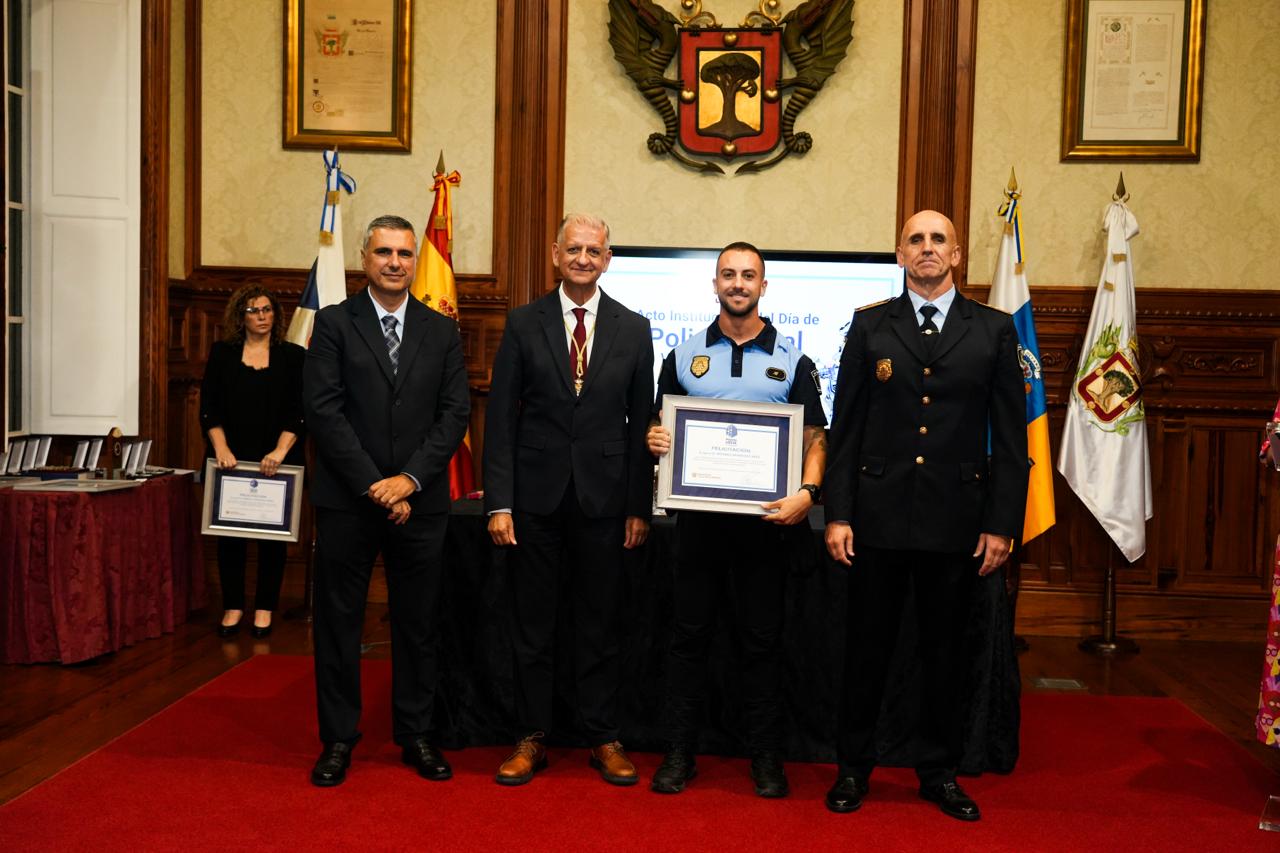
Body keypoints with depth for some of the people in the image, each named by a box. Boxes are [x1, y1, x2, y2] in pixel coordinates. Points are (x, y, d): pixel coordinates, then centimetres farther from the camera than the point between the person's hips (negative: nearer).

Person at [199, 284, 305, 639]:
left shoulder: (293, 356, 4)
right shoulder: (222, 354, 8)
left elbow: (299, 412, -3)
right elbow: (209, 408, 2)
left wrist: (280, 452, -15)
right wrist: (221, 448, -11)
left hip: (276, 463, -1)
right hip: (231, 460, 1)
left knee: (272, 536, 4)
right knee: (229, 533, 4)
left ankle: (265, 608, 14)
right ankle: (232, 606, 15)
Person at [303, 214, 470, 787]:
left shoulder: (442, 332, 9)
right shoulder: (334, 323, 2)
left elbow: (455, 413, 2)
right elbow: (323, 410, -6)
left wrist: (410, 479, -11)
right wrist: (375, 488, -12)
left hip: (420, 502, 2)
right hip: (348, 500, -1)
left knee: (418, 625, 9)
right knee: (338, 622, 6)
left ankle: (415, 735, 22)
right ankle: (338, 739, 20)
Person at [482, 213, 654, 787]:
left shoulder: (633, 329, 4)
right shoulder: (523, 324, 2)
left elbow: (641, 423, 4)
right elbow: (500, 417, 0)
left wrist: (639, 507, 1)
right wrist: (499, 502, -6)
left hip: (603, 499, 0)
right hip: (537, 497, 0)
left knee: (600, 626, 10)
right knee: (533, 626, 9)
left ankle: (603, 740, 23)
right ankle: (531, 739, 22)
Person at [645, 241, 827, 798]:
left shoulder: (792, 361, 6)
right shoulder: (684, 357, 10)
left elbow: (814, 439, 2)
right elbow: (660, 428, 15)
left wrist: (807, 492, -16)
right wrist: (655, 438, -9)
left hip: (765, 519, -1)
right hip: (698, 516, 1)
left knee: (762, 640, 6)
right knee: (689, 634, 6)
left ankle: (766, 757, 18)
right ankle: (679, 753, 17)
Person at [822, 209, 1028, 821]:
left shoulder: (994, 330, 5)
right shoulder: (870, 326, 5)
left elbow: (1009, 437, 3)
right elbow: (845, 428, 2)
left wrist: (1002, 524, -2)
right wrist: (837, 514, -4)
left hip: (955, 518, 1)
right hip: (879, 515, 0)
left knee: (946, 650, 12)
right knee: (867, 648, 9)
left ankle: (938, 771, 28)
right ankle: (853, 767, 24)